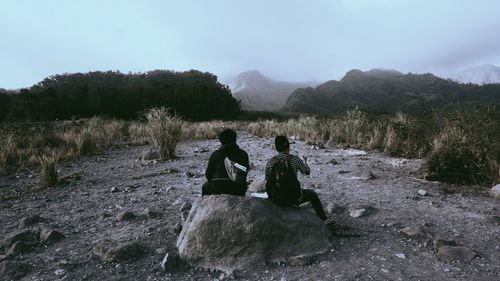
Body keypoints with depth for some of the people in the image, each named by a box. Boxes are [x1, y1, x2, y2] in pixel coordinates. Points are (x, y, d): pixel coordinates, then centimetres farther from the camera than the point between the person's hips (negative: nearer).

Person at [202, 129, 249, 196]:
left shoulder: (215, 154, -1)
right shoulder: (243, 154, 2)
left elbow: (208, 174, 3)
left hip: (218, 189, -1)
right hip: (238, 190, 1)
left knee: (205, 187, 30)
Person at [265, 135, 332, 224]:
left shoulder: (270, 162, -6)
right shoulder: (294, 159, -12)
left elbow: (267, 182, -1)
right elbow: (307, 172, 3)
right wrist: (305, 162, 25)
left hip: (276, 199, 3)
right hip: (293, 198, -3)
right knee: (312, 193, 27)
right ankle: (324, 219, 41)